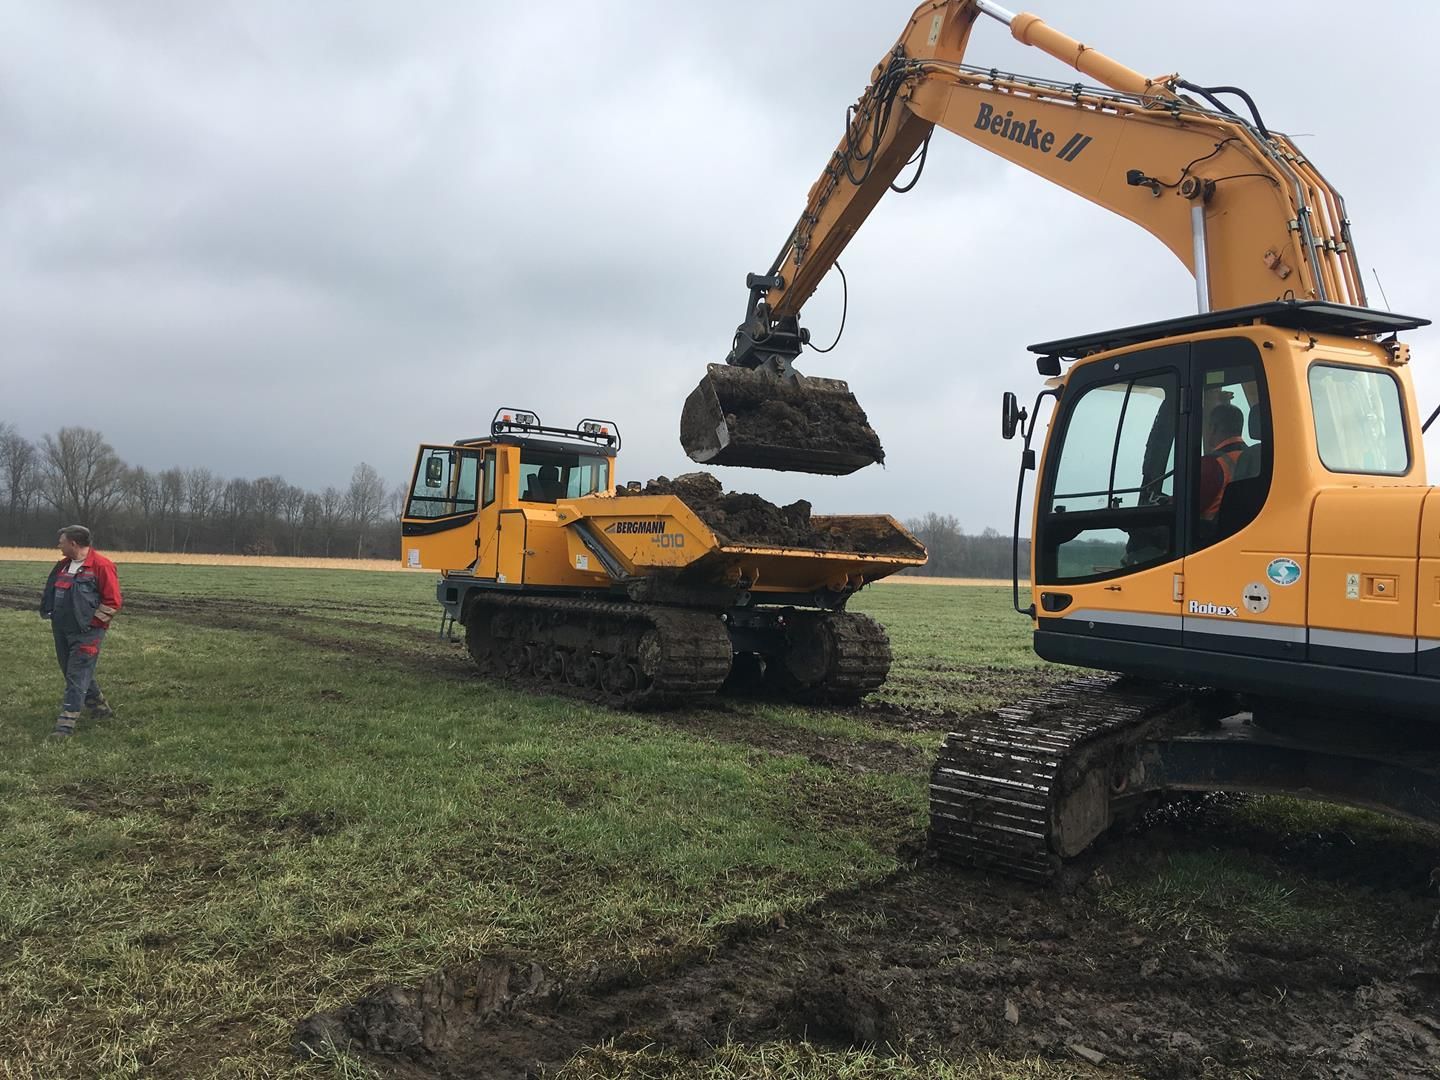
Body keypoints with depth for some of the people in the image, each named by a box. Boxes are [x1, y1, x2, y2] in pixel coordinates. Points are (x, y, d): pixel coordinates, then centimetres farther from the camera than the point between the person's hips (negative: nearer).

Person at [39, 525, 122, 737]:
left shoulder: (101, 566, -15)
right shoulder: (63, 565, 11)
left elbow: (113, 602, -16)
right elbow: (51, 594, 25)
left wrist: (90, 623, -13)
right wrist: (52, 615, 11)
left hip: (86, 634, -9)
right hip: (62, 631, 9)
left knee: (77, 677, -7)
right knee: (72, 673, 16)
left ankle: (66, 724, -5)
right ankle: (100, 707, 31)